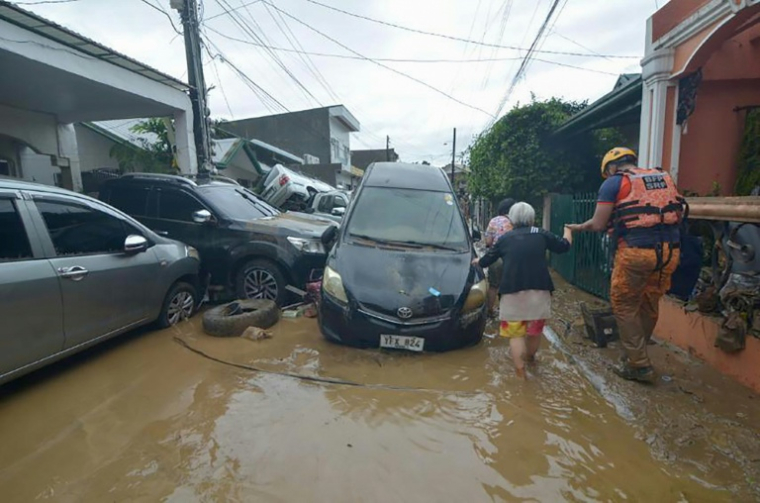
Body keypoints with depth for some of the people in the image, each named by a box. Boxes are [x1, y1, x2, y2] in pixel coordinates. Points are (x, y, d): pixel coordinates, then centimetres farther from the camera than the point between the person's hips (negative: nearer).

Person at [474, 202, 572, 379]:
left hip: (513, 292, -1)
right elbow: (564, 246, 20)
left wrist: (477, 261, 41)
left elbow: (486, 261, 18)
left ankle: (520, 372, -3)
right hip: (539, 291, 1)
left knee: (516, 333, 5)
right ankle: (529, 357, 42)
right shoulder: (541, 234, 10)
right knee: (535, 330, 20)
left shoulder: (505, 238, 12)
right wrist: (568, 229, 40)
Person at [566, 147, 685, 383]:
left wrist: (578, 227, 15)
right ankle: (634, 356, 31)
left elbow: (598, 224, -4)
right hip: (669, 251, 6)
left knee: (624, 306, 8)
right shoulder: (665, 177, 17)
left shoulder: (613, 183, 0)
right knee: (649, 306, 17)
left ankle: (639, 365, 11)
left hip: (636, 251, -6)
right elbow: (678, 213, 19)